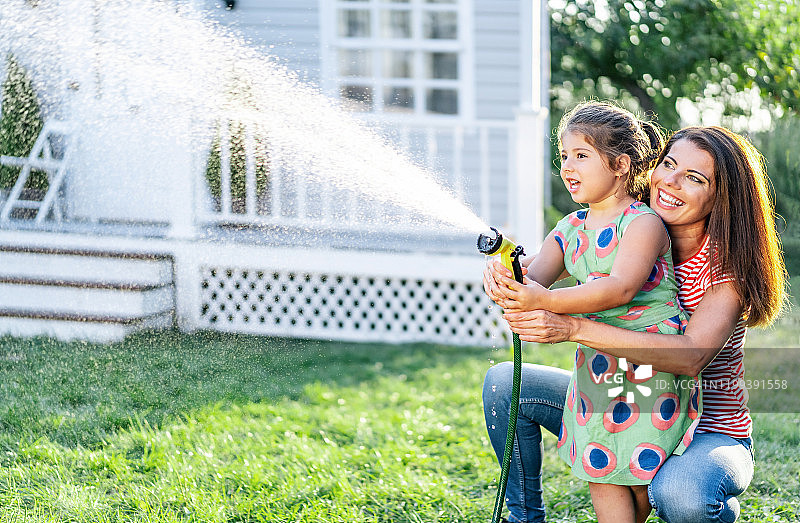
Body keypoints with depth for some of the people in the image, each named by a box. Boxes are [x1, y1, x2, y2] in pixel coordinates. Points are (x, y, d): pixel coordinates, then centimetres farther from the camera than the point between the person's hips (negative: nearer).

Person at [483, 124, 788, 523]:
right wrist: (503, 274, -33)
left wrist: (572, 328, -44)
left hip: (709, 434, -5)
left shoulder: (727, 264, -19)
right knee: (504, 383, -5)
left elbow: (692, 356, -35)